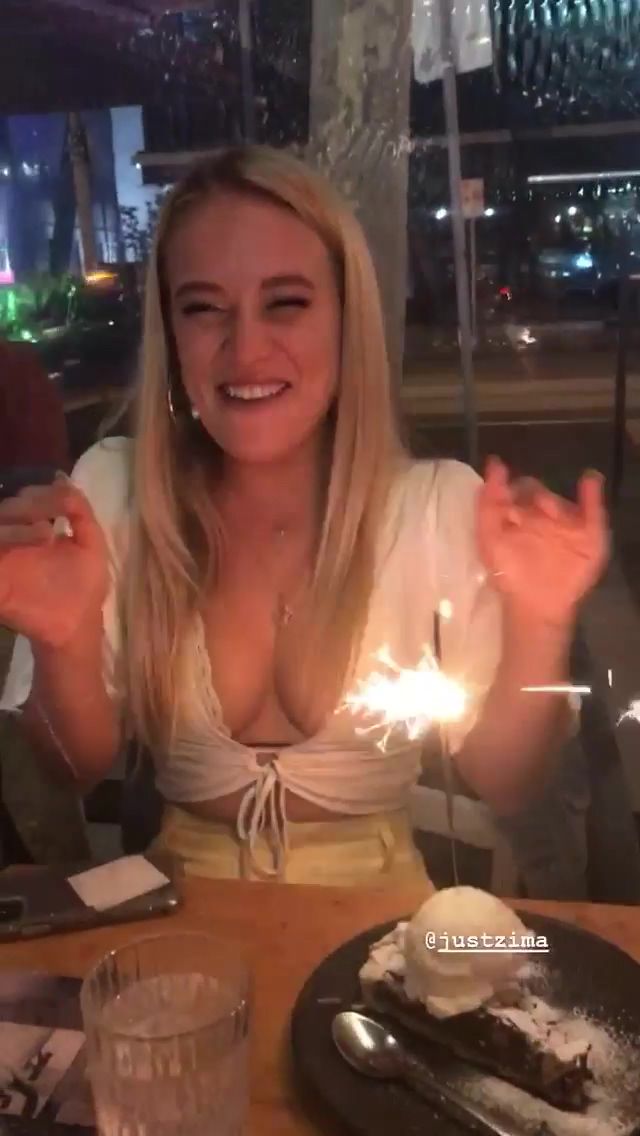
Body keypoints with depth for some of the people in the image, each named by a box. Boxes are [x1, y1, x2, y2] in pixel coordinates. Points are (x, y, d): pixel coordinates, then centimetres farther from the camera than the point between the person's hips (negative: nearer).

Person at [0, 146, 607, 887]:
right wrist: (64, 644, -24)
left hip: (373, 897, 0)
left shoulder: (443, 504, -10)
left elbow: (503, 784, -6)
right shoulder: (109, 490, -7)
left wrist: (536, 628, -24)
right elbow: (80, 766, -4)